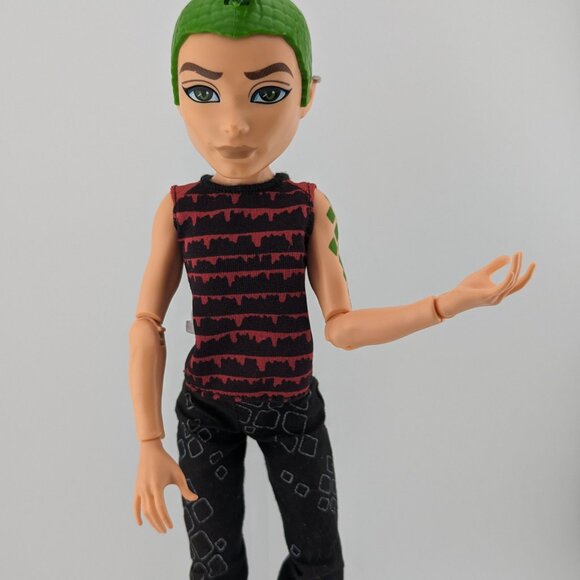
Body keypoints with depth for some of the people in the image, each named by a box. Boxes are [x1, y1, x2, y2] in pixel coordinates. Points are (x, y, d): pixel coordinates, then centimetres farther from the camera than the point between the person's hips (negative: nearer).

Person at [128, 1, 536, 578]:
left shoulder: (309, 205, -8)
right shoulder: (178, 208, -10)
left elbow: (341, 326, -9)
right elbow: (147, 325, -7)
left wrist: (453, 300, -19)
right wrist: (149, 443, -13)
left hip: (293, 406, 1)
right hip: (206, 407, -1)